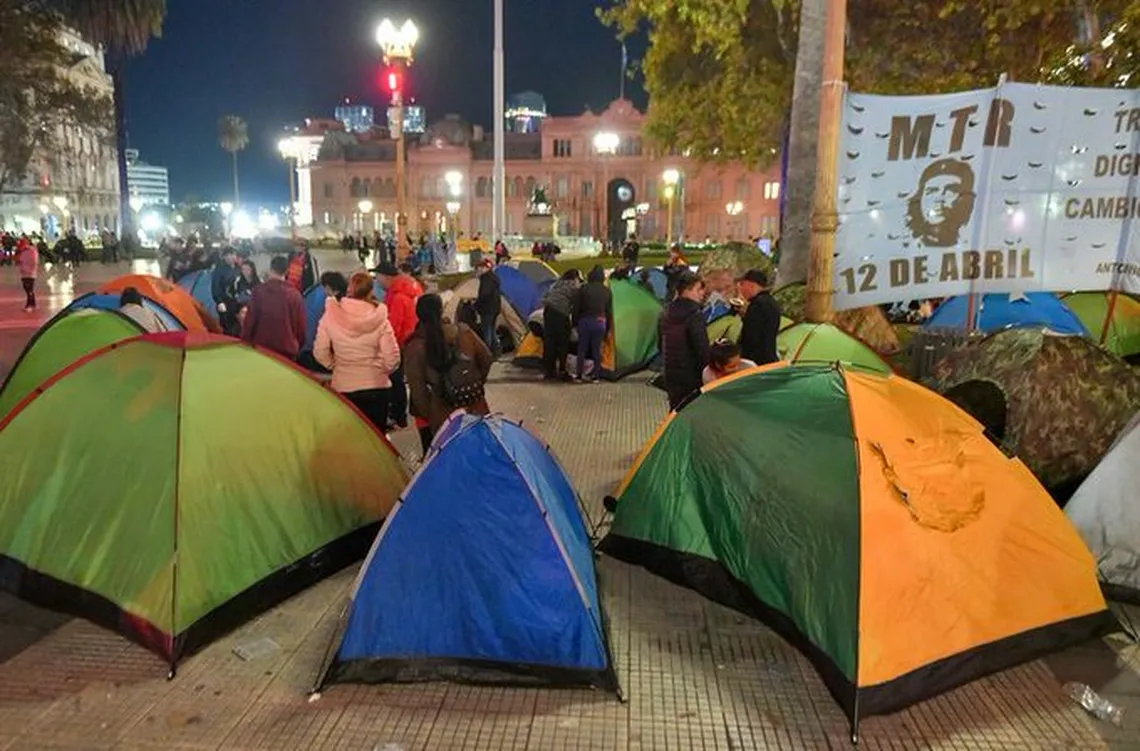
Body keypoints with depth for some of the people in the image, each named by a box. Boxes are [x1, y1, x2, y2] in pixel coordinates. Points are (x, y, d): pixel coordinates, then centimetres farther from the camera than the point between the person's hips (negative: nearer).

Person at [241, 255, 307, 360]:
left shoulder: (259, 291, -6)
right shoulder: (295, 295, -6)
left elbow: (249, 320, -4)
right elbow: (301, 326, 0)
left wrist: (246, 343, 8)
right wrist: (298, 346, 14)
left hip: (261, 347, 0)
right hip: (287, 349, 0)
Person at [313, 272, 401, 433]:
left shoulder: (331, 316, -7)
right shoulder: (380, 319, -11)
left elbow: (320, 352, -5)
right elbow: (392, 358, -12)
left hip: (343, 387, 1)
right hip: (376, 386, -1)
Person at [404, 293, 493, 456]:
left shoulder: (414, 347, -14)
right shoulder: (463, 331, -5)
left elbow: (417, 388, -10)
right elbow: (486, 359, 7)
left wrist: (427, 415, 4)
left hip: (443, 417, -3)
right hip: (475, 410, 3)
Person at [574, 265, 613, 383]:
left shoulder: (584, 289, -3)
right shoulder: (607, 291, 5)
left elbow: (576, 308, -2)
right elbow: (609, 312, 9)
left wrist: (576, 322, 10)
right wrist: (607, 329, 16)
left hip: (585, 321, -2)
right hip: (600, 322, 2)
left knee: (582, 349, 7)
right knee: (597, 350, 9)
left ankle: (579, 376, 10)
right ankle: (595, 376, 11)